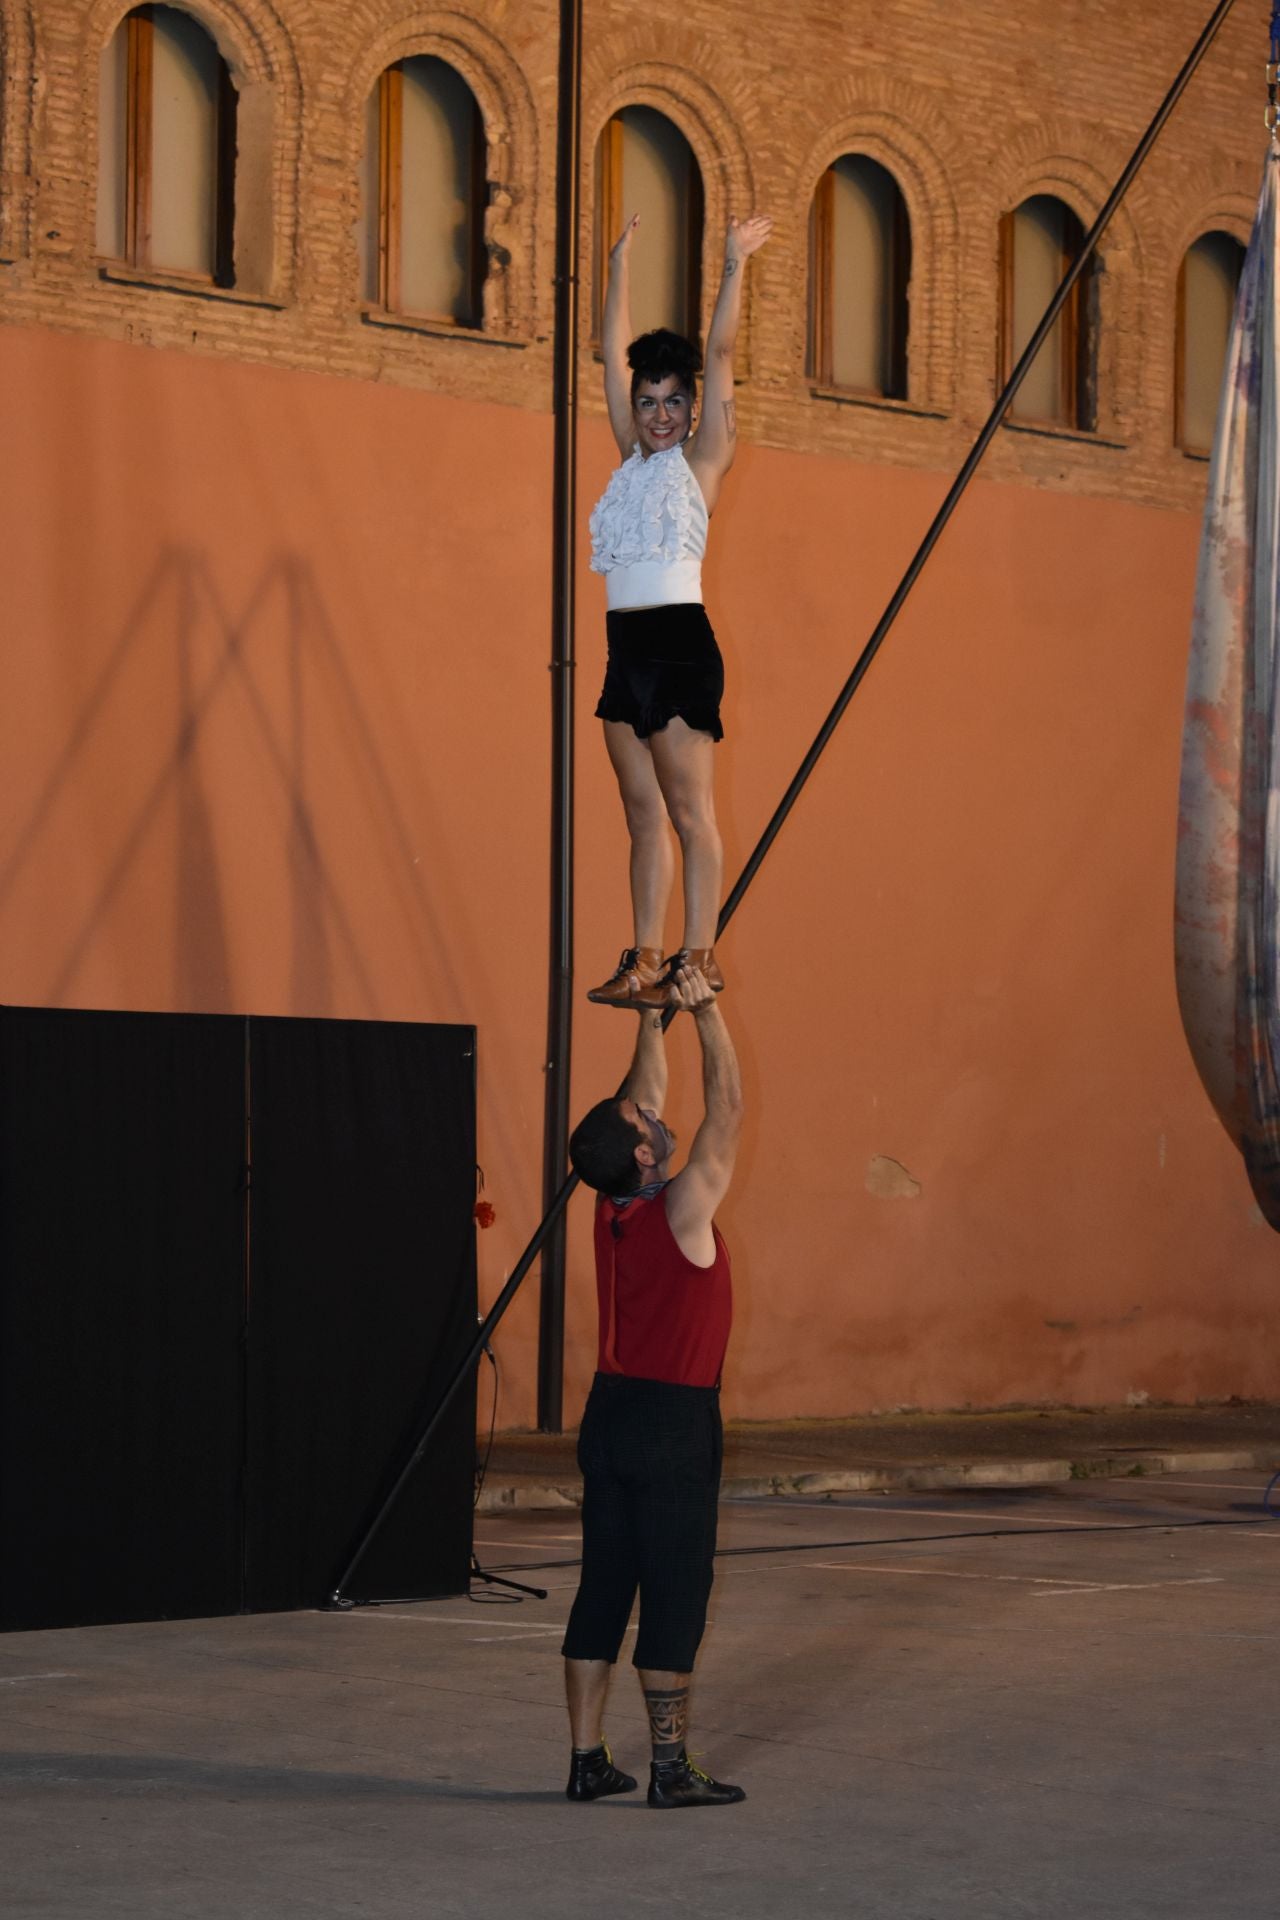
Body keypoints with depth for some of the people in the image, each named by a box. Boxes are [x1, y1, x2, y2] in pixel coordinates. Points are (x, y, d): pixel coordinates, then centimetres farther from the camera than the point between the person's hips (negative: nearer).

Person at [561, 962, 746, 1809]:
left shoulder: (614, 1208, 3)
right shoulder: (682, 1208, -15)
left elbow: (647, 1096, 16)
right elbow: (727, 1108, -11)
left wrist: (652, 1015, 19)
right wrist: (706, 1009, -7)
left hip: (612, 1413, 7)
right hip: (676, 1422, -7)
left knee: (603, 1590, 8)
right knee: (675, 1596, -4)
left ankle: (589, 1757, 10)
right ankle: (671, 1766, -2)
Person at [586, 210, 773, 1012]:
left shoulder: (701, 458, 1)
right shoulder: (634, 458, 16)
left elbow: (720, 352, -3)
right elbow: (617, 355, 21)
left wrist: (736, 265, -1)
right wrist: (623, 266, 23)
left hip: (680, 644, -7)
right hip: (627, 647, 7)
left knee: (690, 812, -6)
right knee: (644, 816, 5)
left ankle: (700, 955, -6)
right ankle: (646, 958, 5)